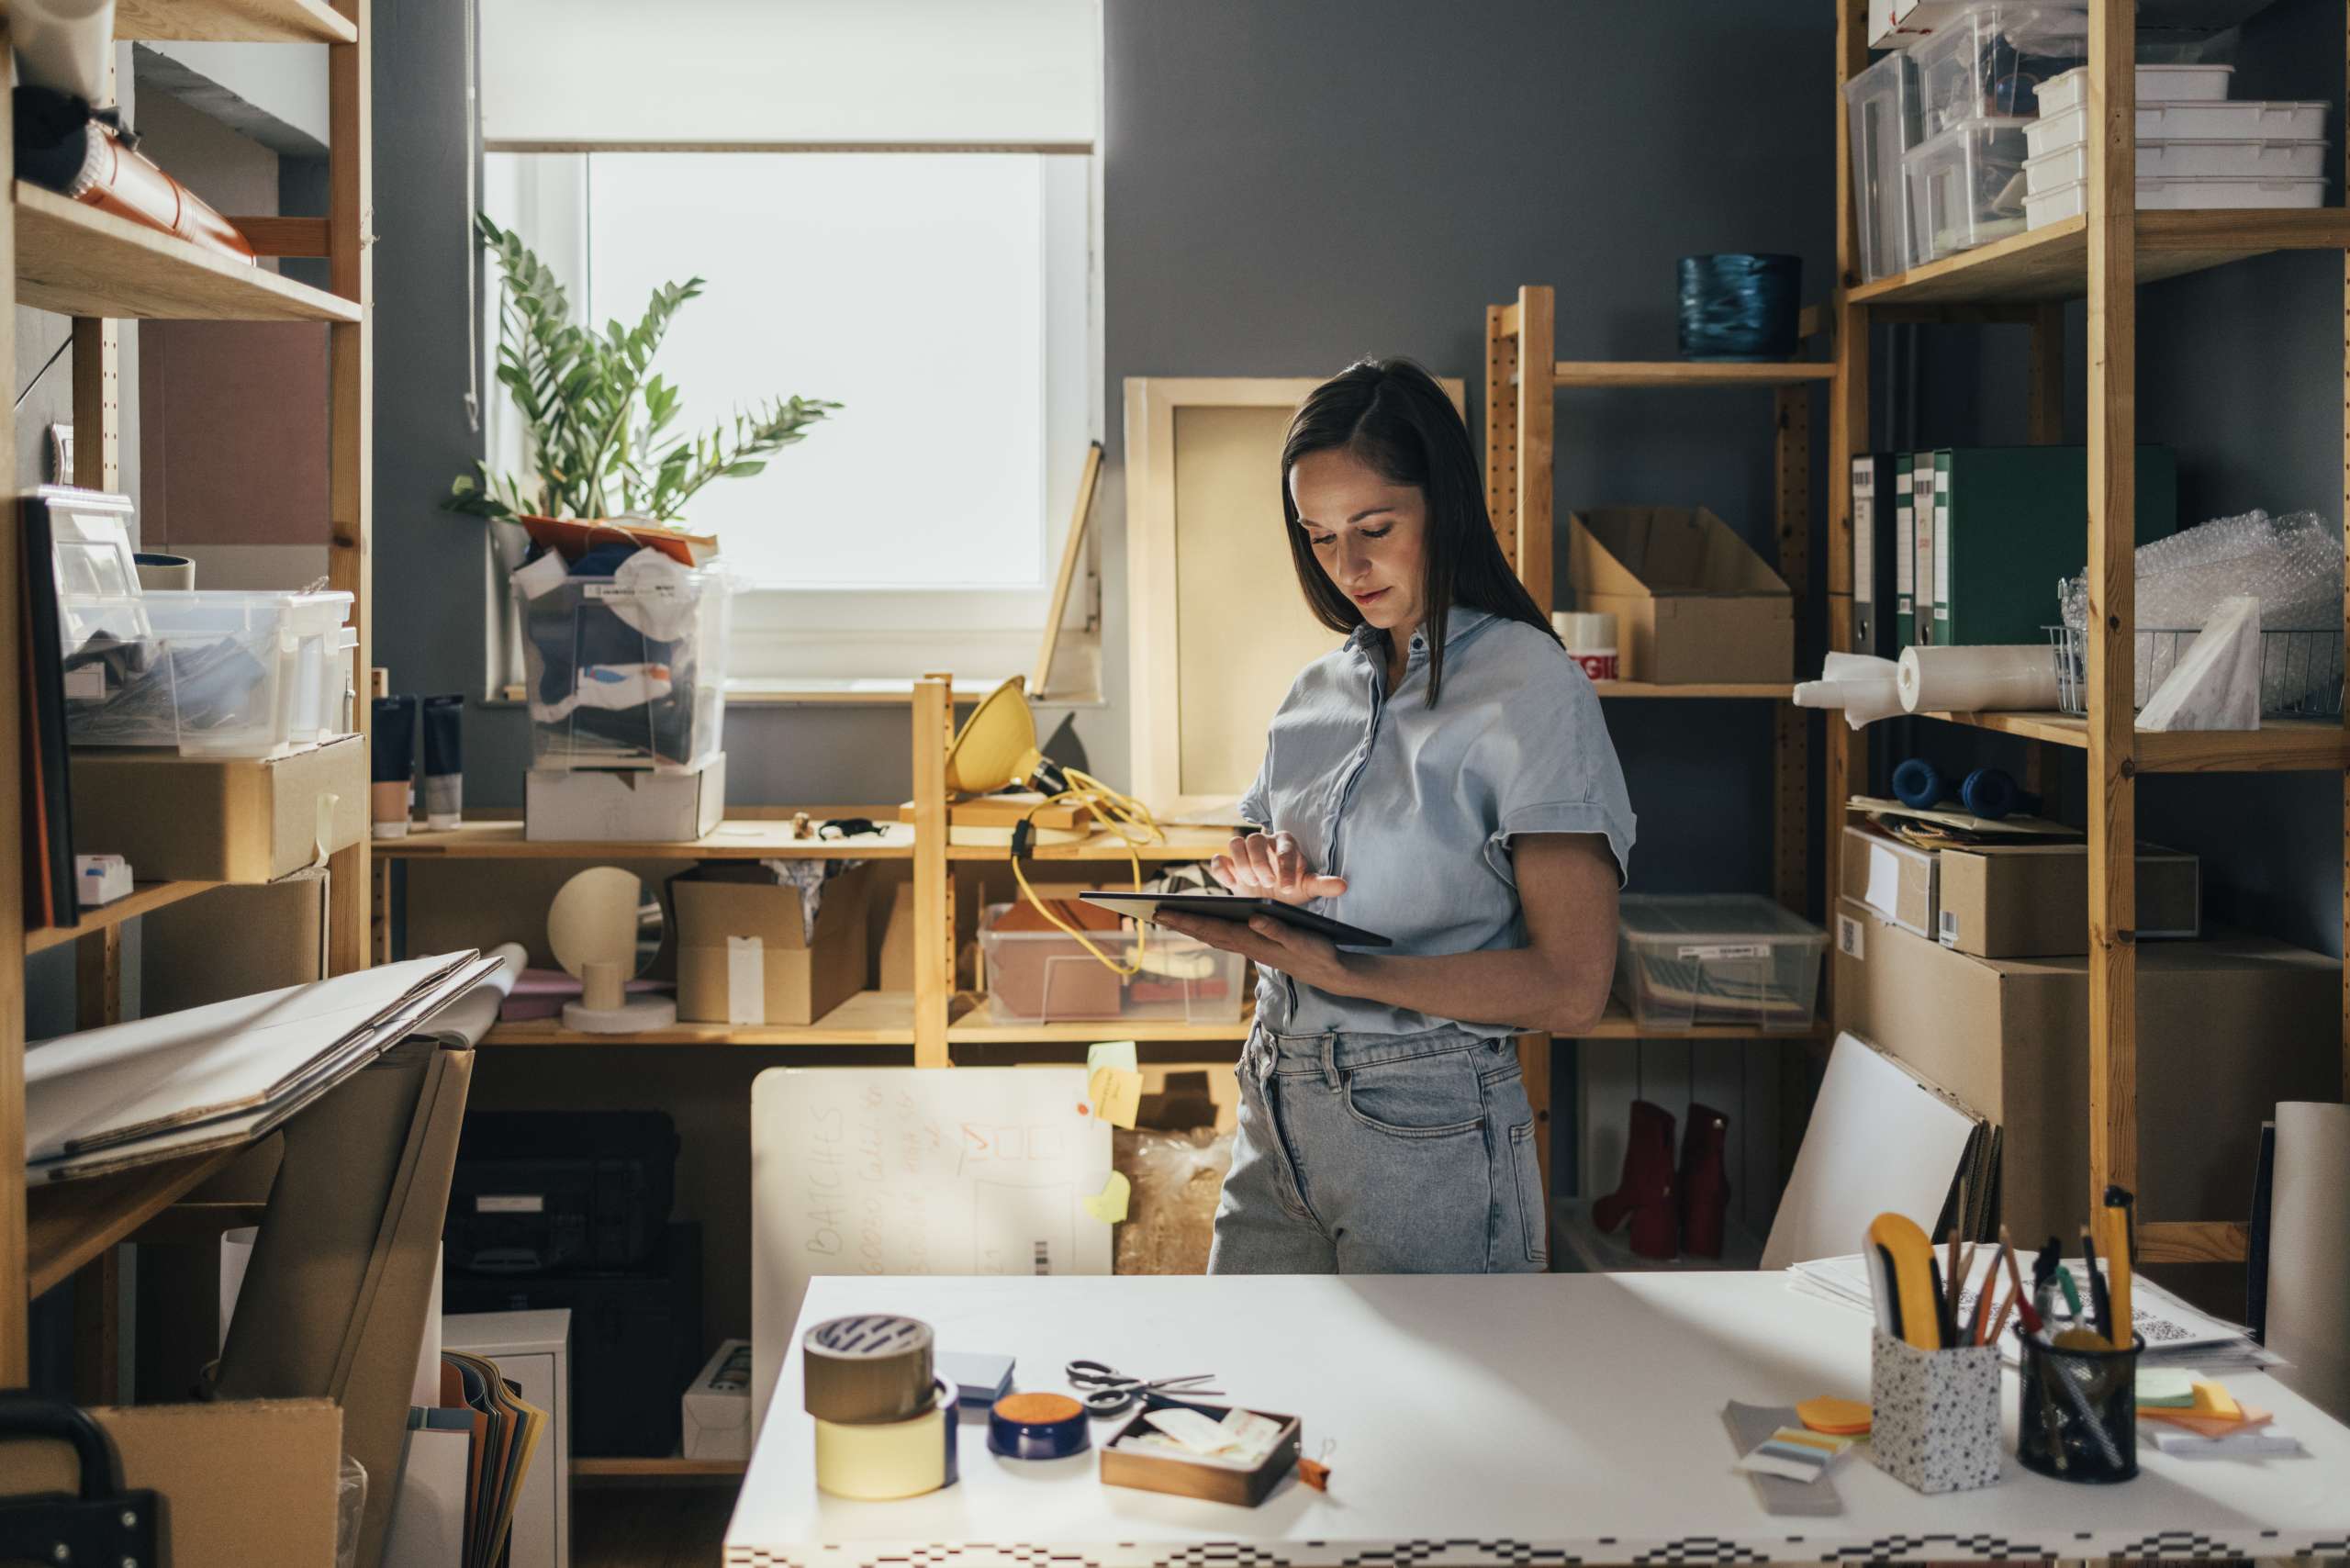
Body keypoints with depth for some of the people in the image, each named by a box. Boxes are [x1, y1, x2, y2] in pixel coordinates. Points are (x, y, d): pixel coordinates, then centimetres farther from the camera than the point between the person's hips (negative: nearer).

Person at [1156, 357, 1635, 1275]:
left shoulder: (1529, 686, -10)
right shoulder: (1320, 691, 12)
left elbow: (1571, 987, -17)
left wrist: (1343, 970, -27)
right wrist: (1263, 882, -4)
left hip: (1427, 1139, -6)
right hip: (1274, 1120, 6)